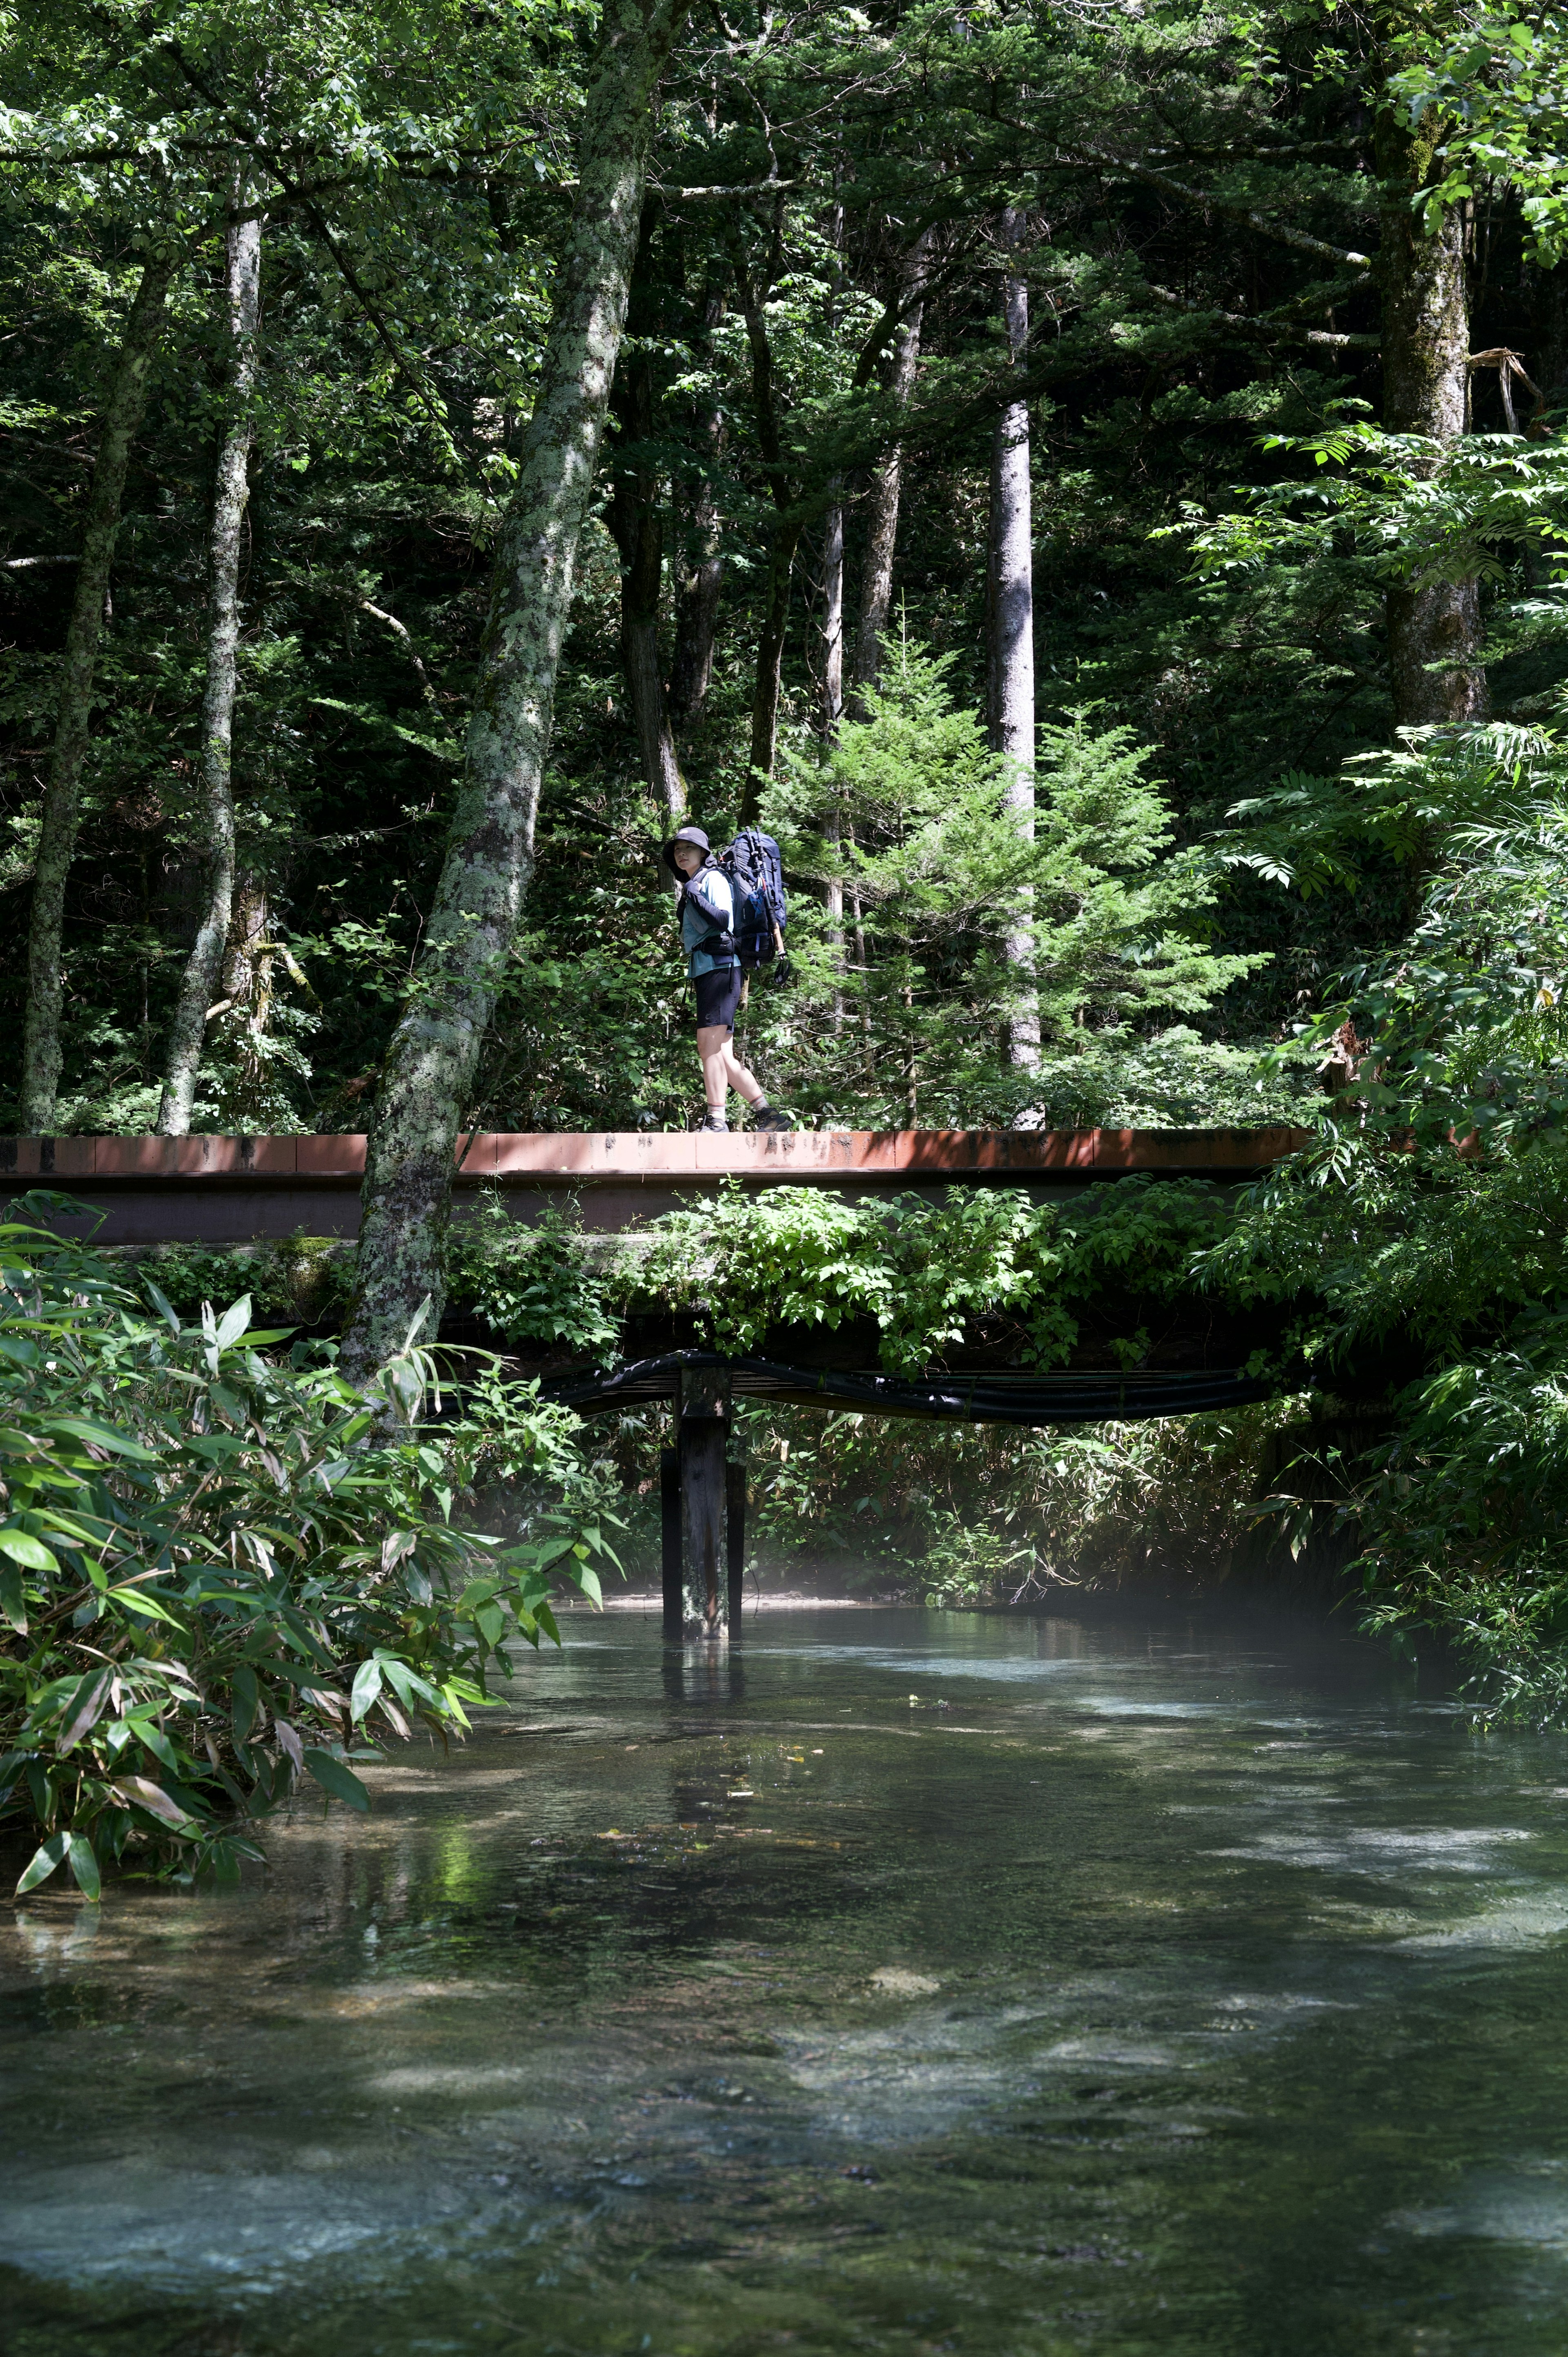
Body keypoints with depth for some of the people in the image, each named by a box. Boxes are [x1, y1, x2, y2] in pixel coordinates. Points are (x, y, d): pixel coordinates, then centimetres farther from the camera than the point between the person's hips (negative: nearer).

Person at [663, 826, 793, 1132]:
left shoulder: (713, 878, -2)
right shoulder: (692, 885, 24)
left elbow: (723, 920, -17)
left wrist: (695, 898, -23)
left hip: (719, 966, -10)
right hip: (704, 970, 10)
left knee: (709, 1045, -17)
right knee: (722, 1056, 6)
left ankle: (717, 1119, -22)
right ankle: (768, 1115, 5)